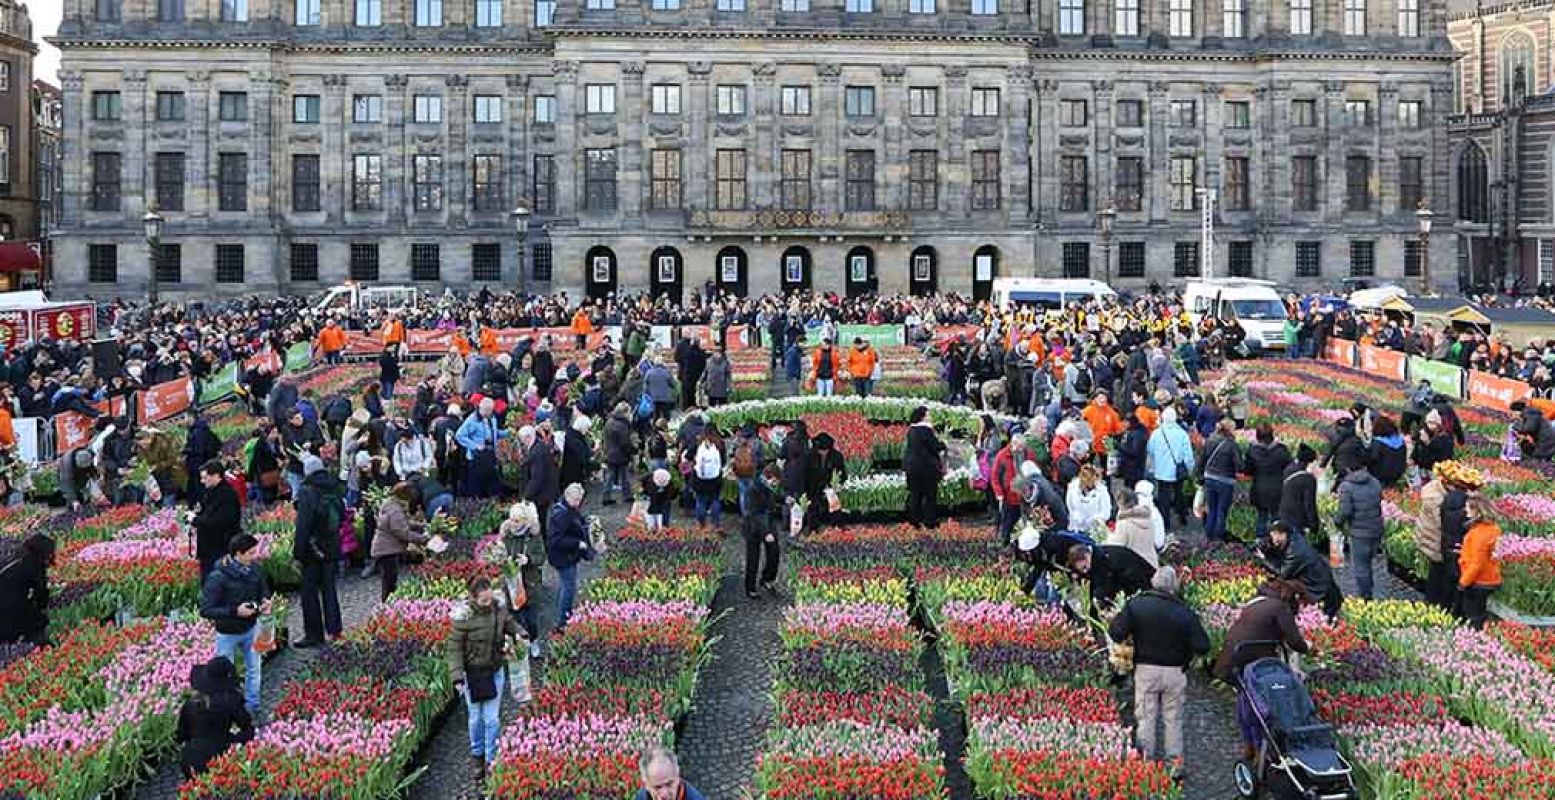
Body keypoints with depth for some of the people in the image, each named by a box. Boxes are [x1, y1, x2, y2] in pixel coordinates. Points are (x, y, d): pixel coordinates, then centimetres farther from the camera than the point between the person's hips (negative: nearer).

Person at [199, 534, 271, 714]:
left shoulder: (254, 569, -11)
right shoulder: (218, 578, -27)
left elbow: (263, 590, 8)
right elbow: (205, 610, -25)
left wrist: (265, 601, -15)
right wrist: (235, 611, -34)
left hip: (251, 628, 5)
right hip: (228, 634, -5)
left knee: (254, 668, 19)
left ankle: (252, 705, 39)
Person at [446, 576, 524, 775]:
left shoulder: (498, 608, -9)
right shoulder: (464, 616, -21)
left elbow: (509, 623, 13)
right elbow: (454, 647, -14)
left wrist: (518, 633, -8)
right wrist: (457, 677, -18)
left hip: (495, 671, 2)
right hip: (473, 673, -2)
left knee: (493, 719, 4)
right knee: (476, 717, 13)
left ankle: (492, 759, 21)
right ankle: (477, 754, 36)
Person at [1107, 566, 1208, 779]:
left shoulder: (1135, 605, -10)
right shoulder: (1184, 612, -11)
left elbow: (1116, 633, -12)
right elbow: (1202, 647, -11)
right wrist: (1186, 652, 9)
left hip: (1146, 669, 0)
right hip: (1175, 672, 0)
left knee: (1146, 717, 11)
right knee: (1173, 719, 13)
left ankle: (1146, 761, 15)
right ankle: (1175, 764, 17)